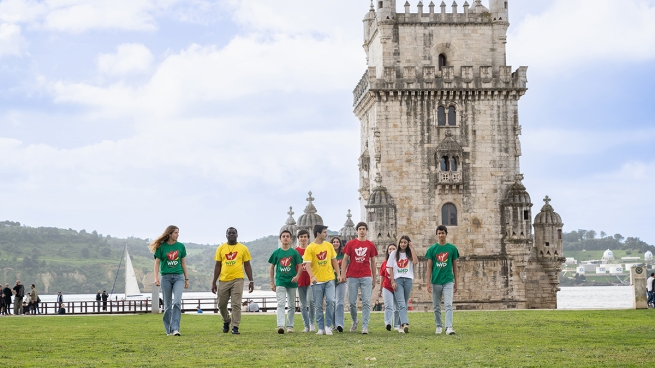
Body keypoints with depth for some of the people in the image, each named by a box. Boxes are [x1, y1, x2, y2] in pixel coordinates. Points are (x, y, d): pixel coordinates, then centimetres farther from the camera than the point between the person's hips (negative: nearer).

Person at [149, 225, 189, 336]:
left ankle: (175, 328, -17)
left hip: (179, 277, 1)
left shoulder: (181, 246, 7)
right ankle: (168, 330, 13)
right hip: (166, 277, -1)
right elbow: (157, 263, 1)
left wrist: (186, 279, 14)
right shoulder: (161, 247, 0)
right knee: (167, 305, 5)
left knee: (177, 302, -15)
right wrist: (156, 278, -9)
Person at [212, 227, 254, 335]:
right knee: (221, 304, 8)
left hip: (237, 280, -2)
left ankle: (235, 327, -2)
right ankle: (226, 321, 34)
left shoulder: (243, 248, 4)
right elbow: (217, 266, 9)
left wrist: (251, 281, 0)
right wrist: (214, 282, 5)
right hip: (223, 280, 2)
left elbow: (247, 265, 6)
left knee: (236, 304, -6)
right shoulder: (221, 248, 8)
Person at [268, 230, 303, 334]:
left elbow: (300, 266, 3)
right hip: (280, 282, -1)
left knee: (292, 305, 8)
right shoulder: (276, 252, 5)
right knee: (281, 304, -13)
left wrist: (297, 275, -17)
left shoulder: (294, 252, 3)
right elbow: (271, 267, 10)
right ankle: (280, 325, -23)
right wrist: (272, 282, 6)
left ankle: (290, 326, 18)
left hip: (292, 282, 1)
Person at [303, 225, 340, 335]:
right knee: (318, 306, 4)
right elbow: (307, 265, -12)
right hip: (317, 281, -2)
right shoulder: (310, 248, -6)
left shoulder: (329, 245, 7)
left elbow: (334, 260, 14)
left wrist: (338, 274, 6)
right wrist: (312, 276, -27)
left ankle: (328, 326, -1)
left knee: (330, 301, -13)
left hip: (329, 279, 2)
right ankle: (320, 328, 15)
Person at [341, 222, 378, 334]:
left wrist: (374, 278, 11)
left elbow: (373, 262, 13)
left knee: (366, 302, -7)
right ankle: (354, 321, 26)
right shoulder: (350, 244, 6)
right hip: (352, 276, 0)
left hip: (366, 277, 0)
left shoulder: (370, 245, 9)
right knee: (352, 302, 3)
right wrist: (343, 274, -5)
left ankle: (365, 326, -6)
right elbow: (345, 259, 5)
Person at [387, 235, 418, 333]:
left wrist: (411, 248, -4)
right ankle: (405, 324, -32)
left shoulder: (410, 254, 12)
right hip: (397, 280, -2)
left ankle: (401, 325, 13)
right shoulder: (394, 253, 10)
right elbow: (390, 268, 6)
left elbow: (415, 261, -10)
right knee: (401, 303, -16)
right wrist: (393, 281, -5)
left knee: (404, 304, 4)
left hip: (408, 280, 2)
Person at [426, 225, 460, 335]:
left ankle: (449, 327, -17)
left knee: (448, 305, -11)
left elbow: (455, 266, 8)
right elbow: (429, 267, 2)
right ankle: (438, 326, 21)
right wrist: (428, 283, -4)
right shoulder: (432, 249, 2)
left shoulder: (452, 248, 3)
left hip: (448, 281, -1)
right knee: (436, 307, 9)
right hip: (436, 282, 1)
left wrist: (456, 282, 6)